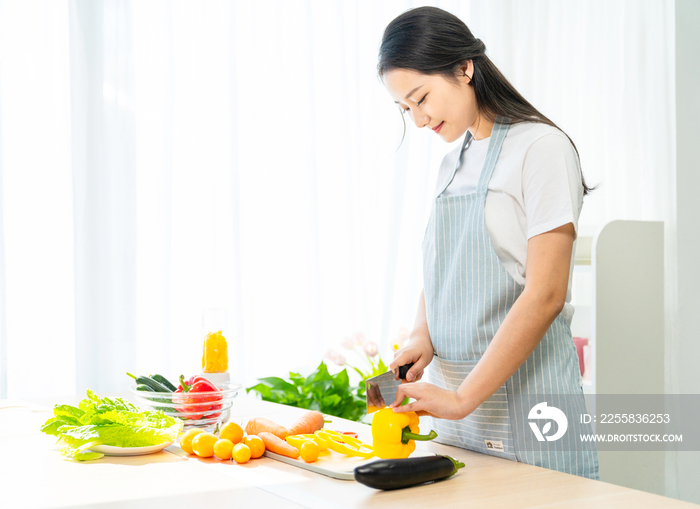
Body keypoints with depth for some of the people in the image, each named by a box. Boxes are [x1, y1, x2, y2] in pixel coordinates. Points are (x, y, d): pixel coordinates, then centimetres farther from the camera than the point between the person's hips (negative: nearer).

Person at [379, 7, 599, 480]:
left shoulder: (541, 147, -10)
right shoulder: (453, 161, 13)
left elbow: (545, 295, -17)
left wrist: (464, 397, -21)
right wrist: (422, 336, -1)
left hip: (523, 390, -7)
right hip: (456, 392, 7)